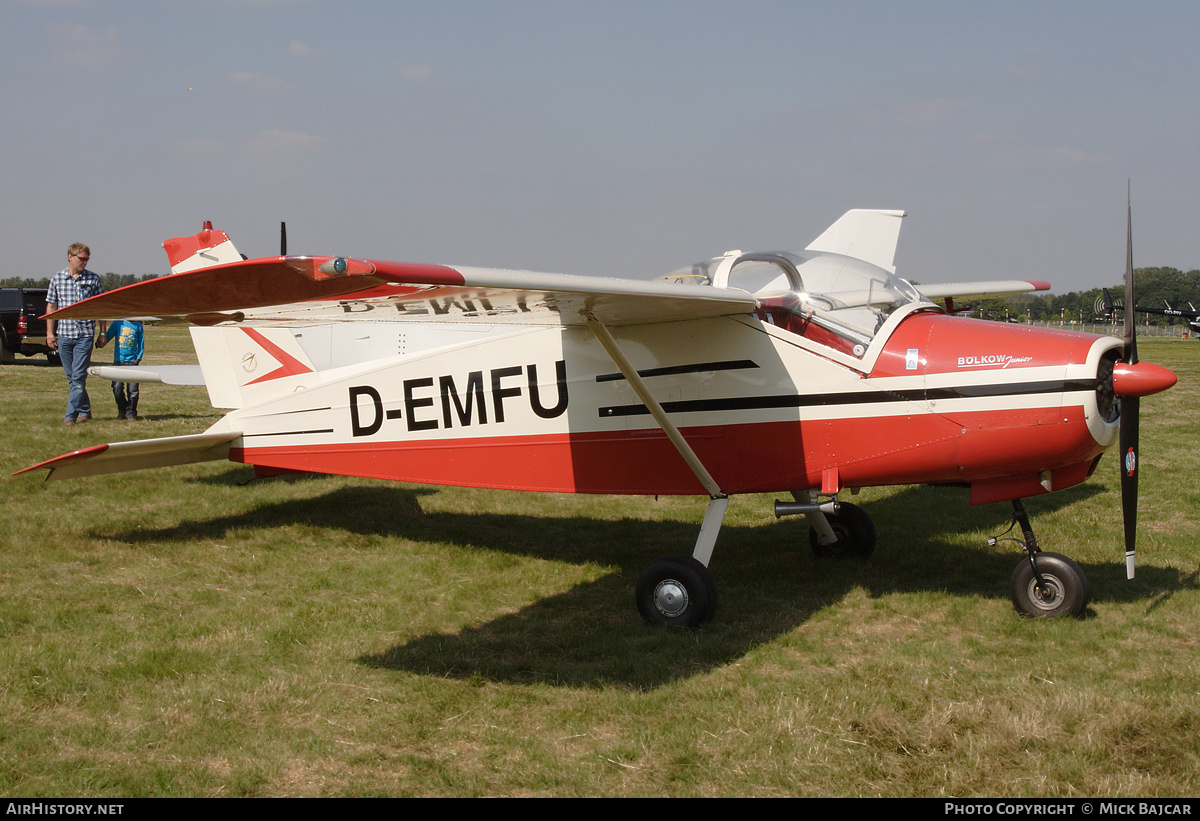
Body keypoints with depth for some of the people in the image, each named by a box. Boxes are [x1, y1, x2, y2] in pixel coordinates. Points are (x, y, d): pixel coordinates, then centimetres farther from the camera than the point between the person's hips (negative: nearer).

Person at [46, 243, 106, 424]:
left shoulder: (93, 279, 2)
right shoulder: (57, 279, 6)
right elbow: (51, 306, 10)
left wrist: (102, 333, 3)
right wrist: (49, 333, 6)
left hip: (85, 334, -3)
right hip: (63, 334, 3)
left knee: (78, 377, -9)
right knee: (71, 377, 10)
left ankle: (71, 415, -9)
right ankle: (85, 411, 23)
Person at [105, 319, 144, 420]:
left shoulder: (138, 326, 8)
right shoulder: (117, 323, 6)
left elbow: (141, 345, 12)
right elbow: (107, 337, 7)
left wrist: (138, 359, 2)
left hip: (132, 362, 0)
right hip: (118, 361, 0)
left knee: (133, 389, -5)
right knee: (117, 388, -6)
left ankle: (131, 413, 8)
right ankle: (122, 410, 17)